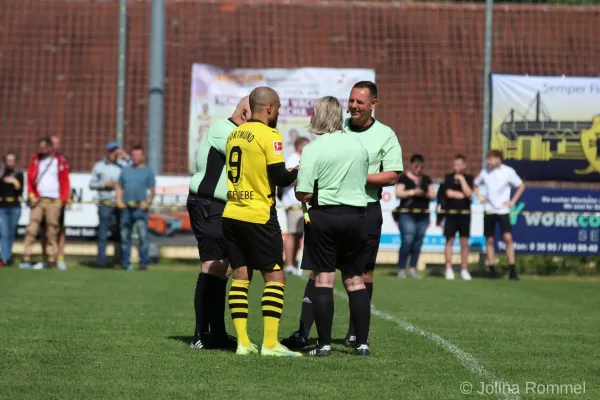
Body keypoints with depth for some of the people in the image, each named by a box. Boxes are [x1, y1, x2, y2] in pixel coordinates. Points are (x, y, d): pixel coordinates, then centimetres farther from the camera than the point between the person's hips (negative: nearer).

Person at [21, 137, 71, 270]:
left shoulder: (60, 161, 3)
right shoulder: (35, 160, 10)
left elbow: (65, 181, 3)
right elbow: (30, 178, 9)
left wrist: (64, 199, -5)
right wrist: (31, 195, -3)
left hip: (54, 201, -1)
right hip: (38, 200, 1)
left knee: (53, 231, 1)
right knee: (32, 228, -6)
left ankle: (52, 260, 4)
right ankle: (26, 259, -8)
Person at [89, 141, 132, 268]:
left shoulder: (122, 165, 8)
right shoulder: (99, 166, 9)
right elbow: (92, 184, 9)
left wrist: (126, 158, -9)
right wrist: (104, 184, -7)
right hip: (105, 204, -1)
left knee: (121, 232, 2)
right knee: (103, 233, -2)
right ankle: (101, 261, -1)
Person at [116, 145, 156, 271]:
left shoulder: (148, 171, 8)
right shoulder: (126, 170, 18)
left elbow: (152, 189, 2)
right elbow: (119, 187, 19)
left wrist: (148, 202, -14)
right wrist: (119, 201, 4)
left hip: (140, 208, -4)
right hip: (126, 208, 4)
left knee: (143, 235, -11)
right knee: (125, 236, 5)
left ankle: (144, 263, -10)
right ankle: (125, 263, 13)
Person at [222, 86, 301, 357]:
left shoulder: (234, 134, 11)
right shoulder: (269, 136, -11)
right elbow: (279, 178, -15)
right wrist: (298, 172, 5)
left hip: (231, 213, 7)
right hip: (258, 217, -7)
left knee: (240, 276, 9)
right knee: (275, 277, 0)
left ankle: (242, 341, 7)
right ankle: (270, 343, -6)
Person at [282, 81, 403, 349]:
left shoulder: (385, 136, 1)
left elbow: (392, 176, -5)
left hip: (366, 211, -2)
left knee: (364, 272, 4)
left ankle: (355, 334, 14)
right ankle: (303, 332, -3)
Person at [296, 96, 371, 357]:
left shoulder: (313, 149, -10)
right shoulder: (358, 145, 6)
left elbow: (303, 195, -14)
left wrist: (297, 185, 6)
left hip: (324, 216, -4)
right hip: (356, 215, 4)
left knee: (323, 279, 0)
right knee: (355, 280, 10)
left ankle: (324, 343, -3)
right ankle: (362, 342, 9)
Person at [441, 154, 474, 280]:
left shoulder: (468, 178, 7)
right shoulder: (448, 177, 4)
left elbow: (468, 193, -8)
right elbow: (449, 193, -8)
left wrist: (462, 179, -10)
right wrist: (462, 195, -3)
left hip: (464, 214, 1)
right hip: (451, 213, -1)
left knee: (464, 243, 2)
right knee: (449, 241, 1)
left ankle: (464, 270, 5)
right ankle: (449, 269, 5)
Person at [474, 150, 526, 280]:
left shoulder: (508, 171, -6)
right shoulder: (485, 172, 3)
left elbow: (521, 186, 3)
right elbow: (476, 185, 20)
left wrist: (512, 201, -3)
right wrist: (480, 198, 6)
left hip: (503, 210, -3)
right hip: (489, 210, 3)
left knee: (508, 238, -13)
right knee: (489, 240, 4)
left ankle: (512, 270, -11)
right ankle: (491, 269, 12)